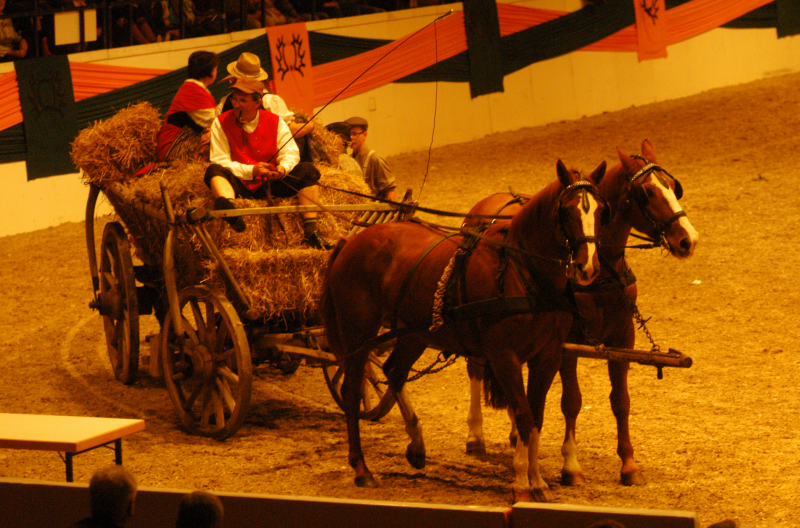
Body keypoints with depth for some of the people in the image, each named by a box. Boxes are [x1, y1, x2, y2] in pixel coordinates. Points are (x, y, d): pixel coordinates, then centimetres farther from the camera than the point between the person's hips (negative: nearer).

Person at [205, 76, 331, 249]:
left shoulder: (275, 122, 8)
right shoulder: (221, 123, 1)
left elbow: (291, 153, 1)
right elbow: (220, 161, -7)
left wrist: (283, 168, -24)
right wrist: (250, 171, -21)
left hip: (269, 185, 2)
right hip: (239, 186, -2)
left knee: (308, 170, -16)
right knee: (214, 170, -32)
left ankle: (311, 232, -26)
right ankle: (228, 206, -70)